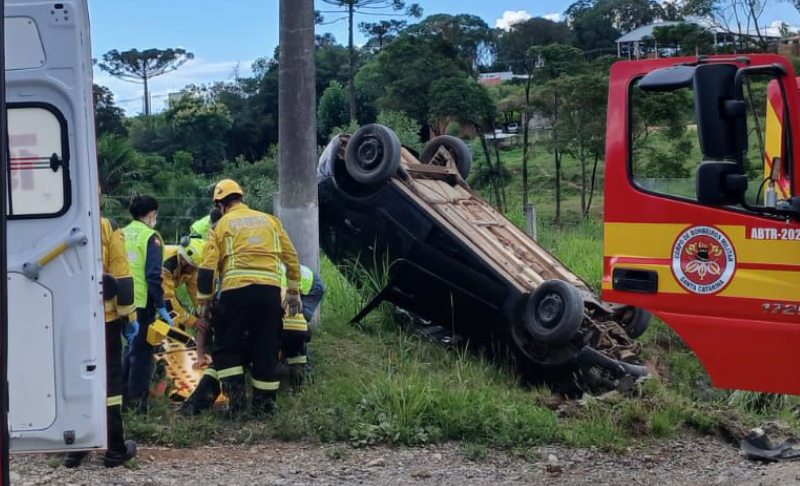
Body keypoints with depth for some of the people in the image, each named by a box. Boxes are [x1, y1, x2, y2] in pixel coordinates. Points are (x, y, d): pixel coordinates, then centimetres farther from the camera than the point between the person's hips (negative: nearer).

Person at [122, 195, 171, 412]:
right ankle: (137, 401, 3)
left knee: (129, 349, 19)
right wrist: (161, 308, -13)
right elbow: (153, 276, -16)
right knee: (142, 353, 2)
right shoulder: (150, 237, -9)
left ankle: (124, 398, 25)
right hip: (142, 303, -6)